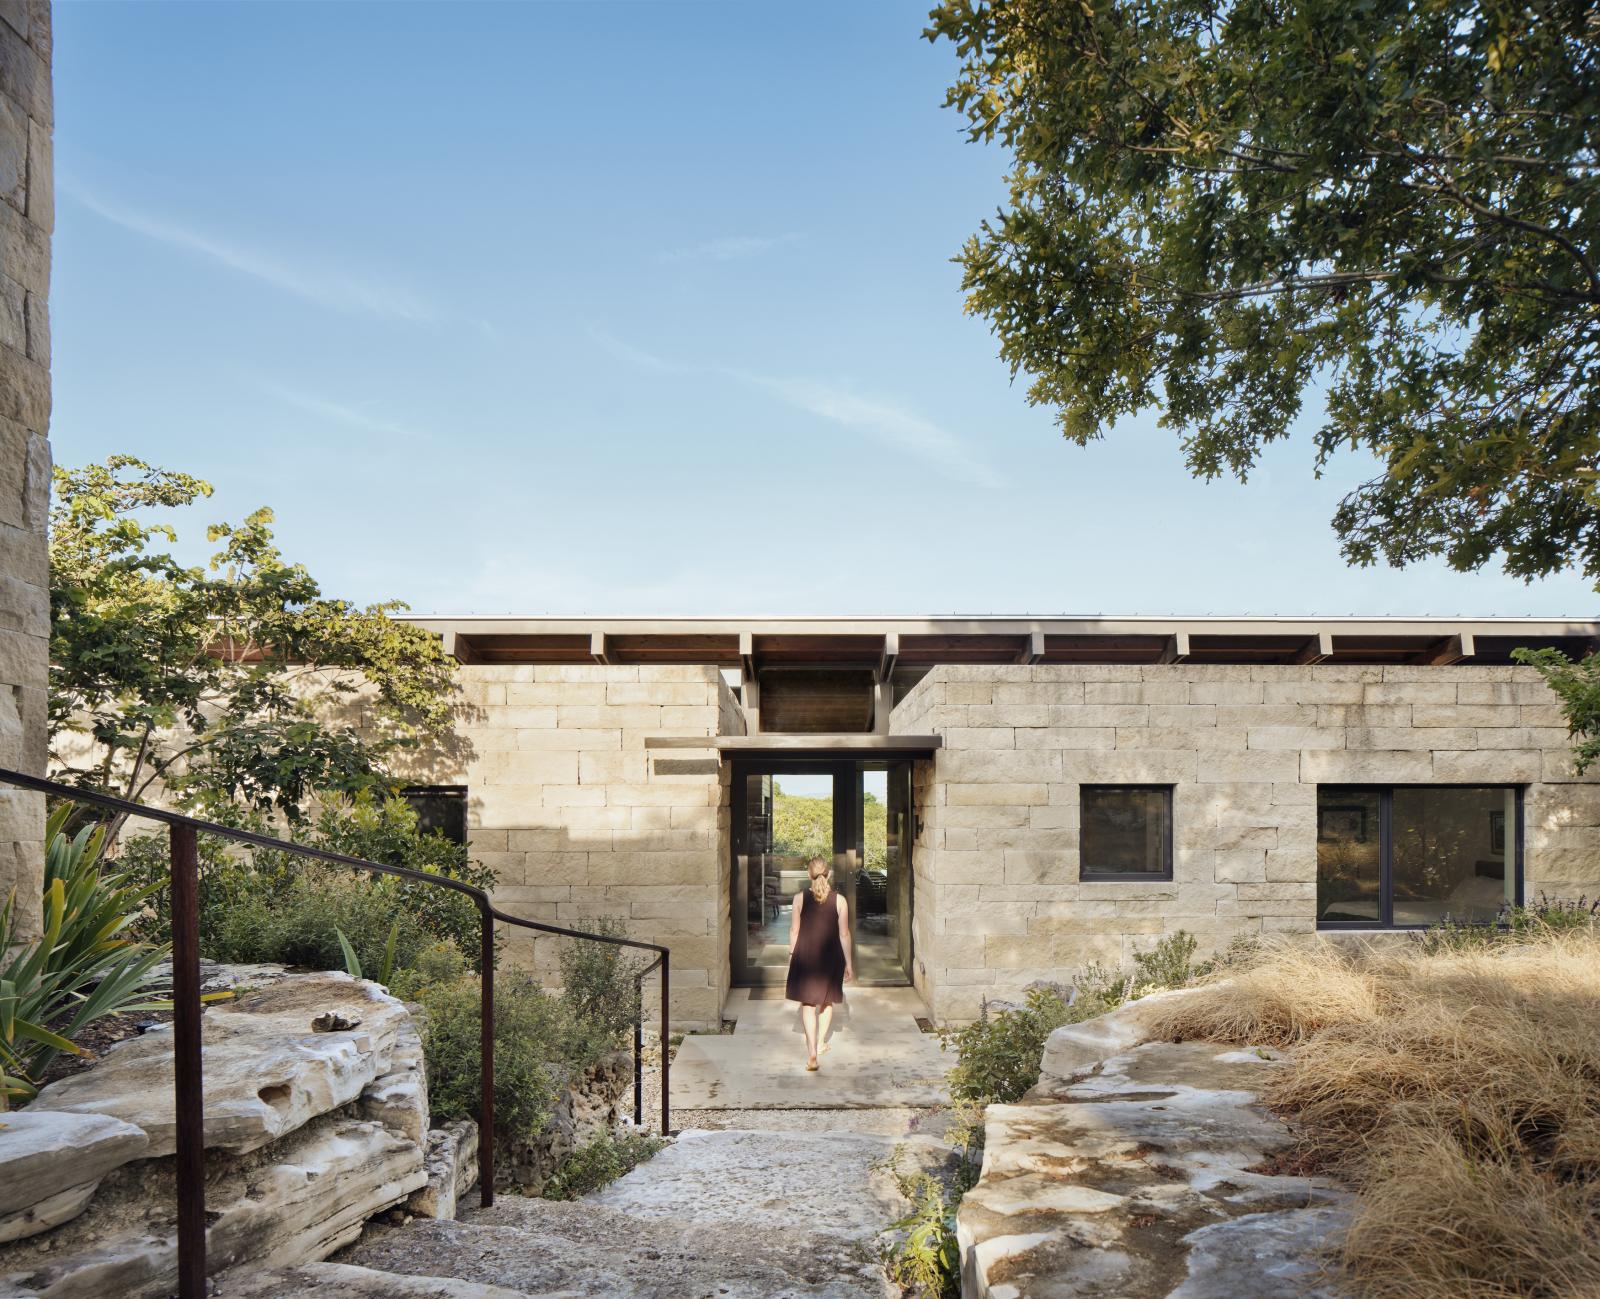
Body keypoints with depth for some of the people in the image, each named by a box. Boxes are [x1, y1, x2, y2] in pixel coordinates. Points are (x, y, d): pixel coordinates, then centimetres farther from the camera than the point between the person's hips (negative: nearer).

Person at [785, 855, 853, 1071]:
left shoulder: (800, 898, -9)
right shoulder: (839, 900, -8)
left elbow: (794, 930, -4)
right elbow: (844, 934, -5)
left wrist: (792, 954, 11)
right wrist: (848, 963, 3)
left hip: (805, 956, -1)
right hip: (831, 956, 1)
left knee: (808, 1004, 4)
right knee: (827, 1001, 23)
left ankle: (812, 1053, -8)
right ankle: (821, 1042, 36)